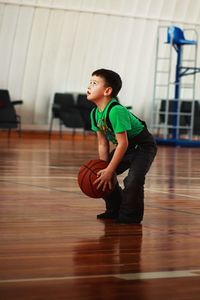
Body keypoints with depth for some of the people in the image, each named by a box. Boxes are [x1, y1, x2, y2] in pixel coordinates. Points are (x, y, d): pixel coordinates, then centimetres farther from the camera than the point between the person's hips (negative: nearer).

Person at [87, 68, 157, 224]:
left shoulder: (116, 111, -32)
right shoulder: (95, 113, -5)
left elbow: (123, 143, -30)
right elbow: (103, 143, 1)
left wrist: (109, 170, -25)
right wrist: (103, 167, -9)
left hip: (143, 146, -9)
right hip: (125, 147, 9)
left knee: (133, 180, -26)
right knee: (101, 176, 3)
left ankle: (130, 215, -4)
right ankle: (115, 209, 19)